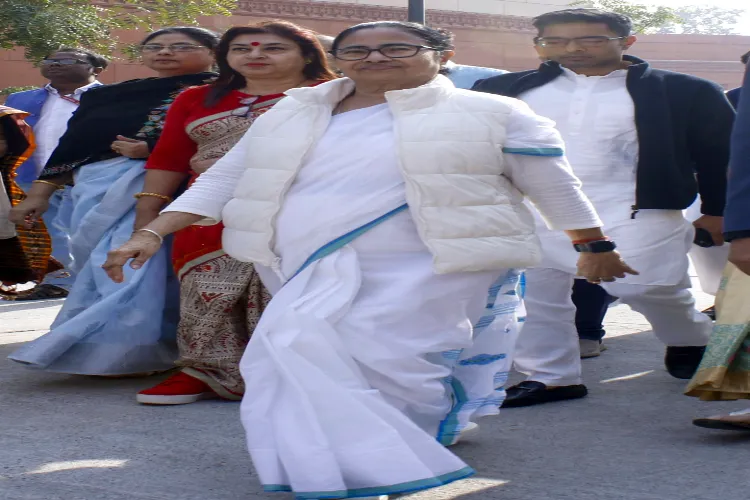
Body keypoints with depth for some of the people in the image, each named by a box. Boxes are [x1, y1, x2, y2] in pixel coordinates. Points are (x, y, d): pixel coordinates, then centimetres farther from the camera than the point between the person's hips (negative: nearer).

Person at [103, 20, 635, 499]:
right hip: (314, 275, 6)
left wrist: (598, 249, 12)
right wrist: (153, 232, 4)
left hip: (427, 273, -6)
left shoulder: (491, 115, 0)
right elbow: (224, 180, 11)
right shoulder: (294, 116, 11)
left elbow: (556, 188, 6)